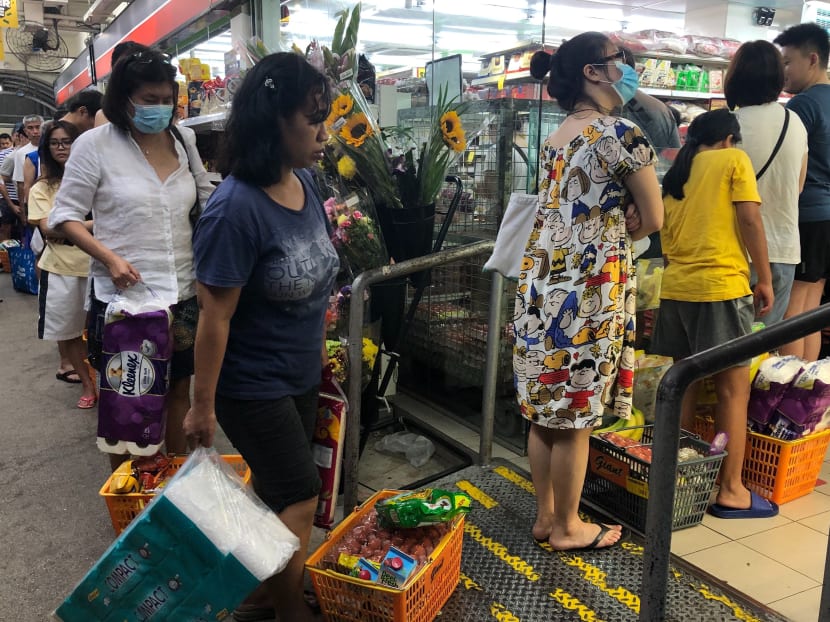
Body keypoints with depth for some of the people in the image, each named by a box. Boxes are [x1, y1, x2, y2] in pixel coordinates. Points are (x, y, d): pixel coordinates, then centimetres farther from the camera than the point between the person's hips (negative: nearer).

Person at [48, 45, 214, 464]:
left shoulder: (182, 143, 6)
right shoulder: (95, 144, -6)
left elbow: (211, 202, 17)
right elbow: (65, 214, -4)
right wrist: (109, 257, -18)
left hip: (182, 295, 4)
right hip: (124, 298, -4)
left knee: (180, 389, 14)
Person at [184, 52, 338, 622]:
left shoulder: (305, 182, -3)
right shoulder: (236, 209, -27)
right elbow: (215, 317, -21)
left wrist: (317, 341, 18)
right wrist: (202, 405, -13)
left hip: (301, 376, 7)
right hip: (252, 385, -7)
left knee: (274, 489, 20)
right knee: (301, 496, 3)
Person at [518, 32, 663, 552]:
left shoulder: (558, 138, 14)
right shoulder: (620, 132, -11)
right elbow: (654, 220, -5)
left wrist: (612, 229, 2)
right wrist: (620, 232, 11)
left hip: (544, 282, 9)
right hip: (589, 288, -8)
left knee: (546, 409, 15)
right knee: (576, 417, 4)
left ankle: (546, 515, 29)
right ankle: (567, 527, 20)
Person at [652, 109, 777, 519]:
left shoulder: (675, 174, 17)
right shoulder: (734, 160, 1)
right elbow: (750, 221, -8)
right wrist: (765, 279, -3)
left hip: (676, 288, 6)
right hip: (722, 287, -6)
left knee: (685, 384, 14)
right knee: (733, 391, 1)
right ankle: (731, 490, 6)